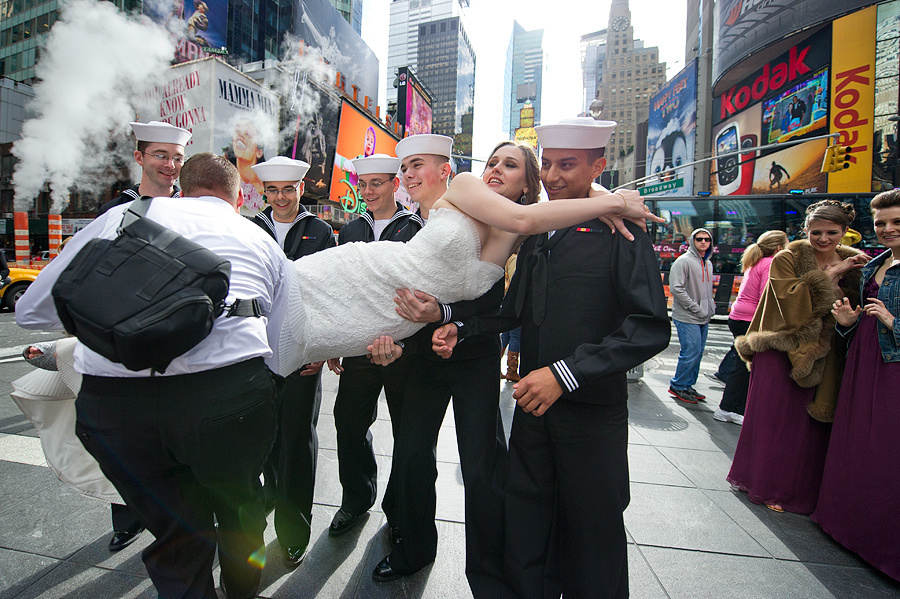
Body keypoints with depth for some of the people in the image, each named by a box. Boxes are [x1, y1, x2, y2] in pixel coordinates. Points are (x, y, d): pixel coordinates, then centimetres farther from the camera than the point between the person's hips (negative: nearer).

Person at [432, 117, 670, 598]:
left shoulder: (621, 232, -9)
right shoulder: (535, 235, 11)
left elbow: (650, 327, -18)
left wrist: (566, 372, -25)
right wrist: (461, 328, -1)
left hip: (592, 412, -5)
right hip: (532, 402, 5)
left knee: (592, 533, 15)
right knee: (524, 524, 17)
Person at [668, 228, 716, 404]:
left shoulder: (708, 263, 16)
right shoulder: (684, 261, -11)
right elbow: (676, 288, -18)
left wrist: (711, 306, 10)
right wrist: (696, 308, -18)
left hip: (704, 318, 9)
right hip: (687, 317, -9)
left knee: (698, 352, 11)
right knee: (691, 353, -9)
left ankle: (687, 385, 22)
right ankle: (678, 386, 5)